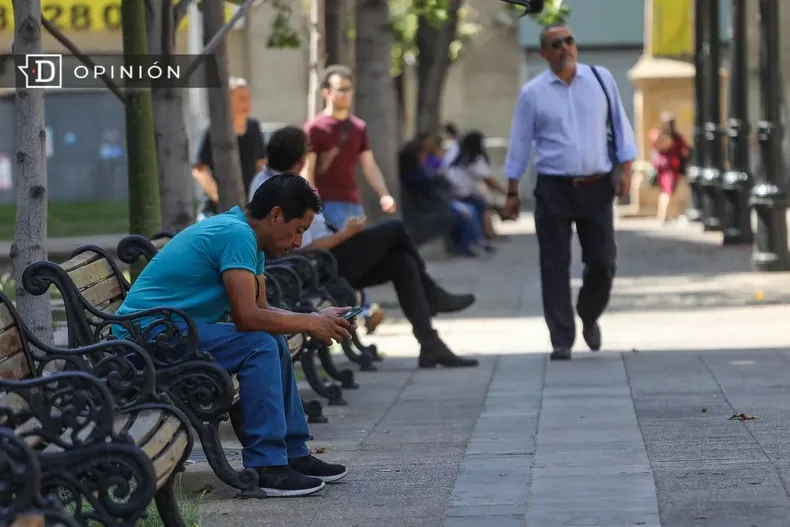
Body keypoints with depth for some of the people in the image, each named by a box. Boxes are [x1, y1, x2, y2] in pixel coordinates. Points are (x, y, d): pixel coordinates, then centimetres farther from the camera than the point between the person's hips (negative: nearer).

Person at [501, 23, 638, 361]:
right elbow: (520, 142, 5)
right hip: (554, 189, -1)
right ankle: (562, 341, 6)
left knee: (603, 263, 2)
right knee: (555, 267, -1)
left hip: (597, 187, 1)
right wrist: (512, 191, 5)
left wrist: (625, 170, -1)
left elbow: (619, 124, 7)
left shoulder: (601, 79, 3)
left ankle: (589, 318, 31)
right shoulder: (532, 92, 0)